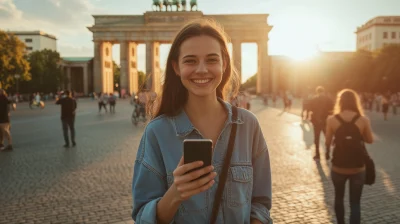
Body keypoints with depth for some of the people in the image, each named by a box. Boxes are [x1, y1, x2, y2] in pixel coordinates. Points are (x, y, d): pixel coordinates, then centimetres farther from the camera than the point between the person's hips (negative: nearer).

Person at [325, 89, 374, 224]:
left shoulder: (332, 120, -11)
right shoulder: (363, 120, -9)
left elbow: (327, 143, -3)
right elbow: (369, 140, 5)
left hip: (338, 167, 0)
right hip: (358, 168, 0)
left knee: (339, 198, 23)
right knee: (355, 203, 9)